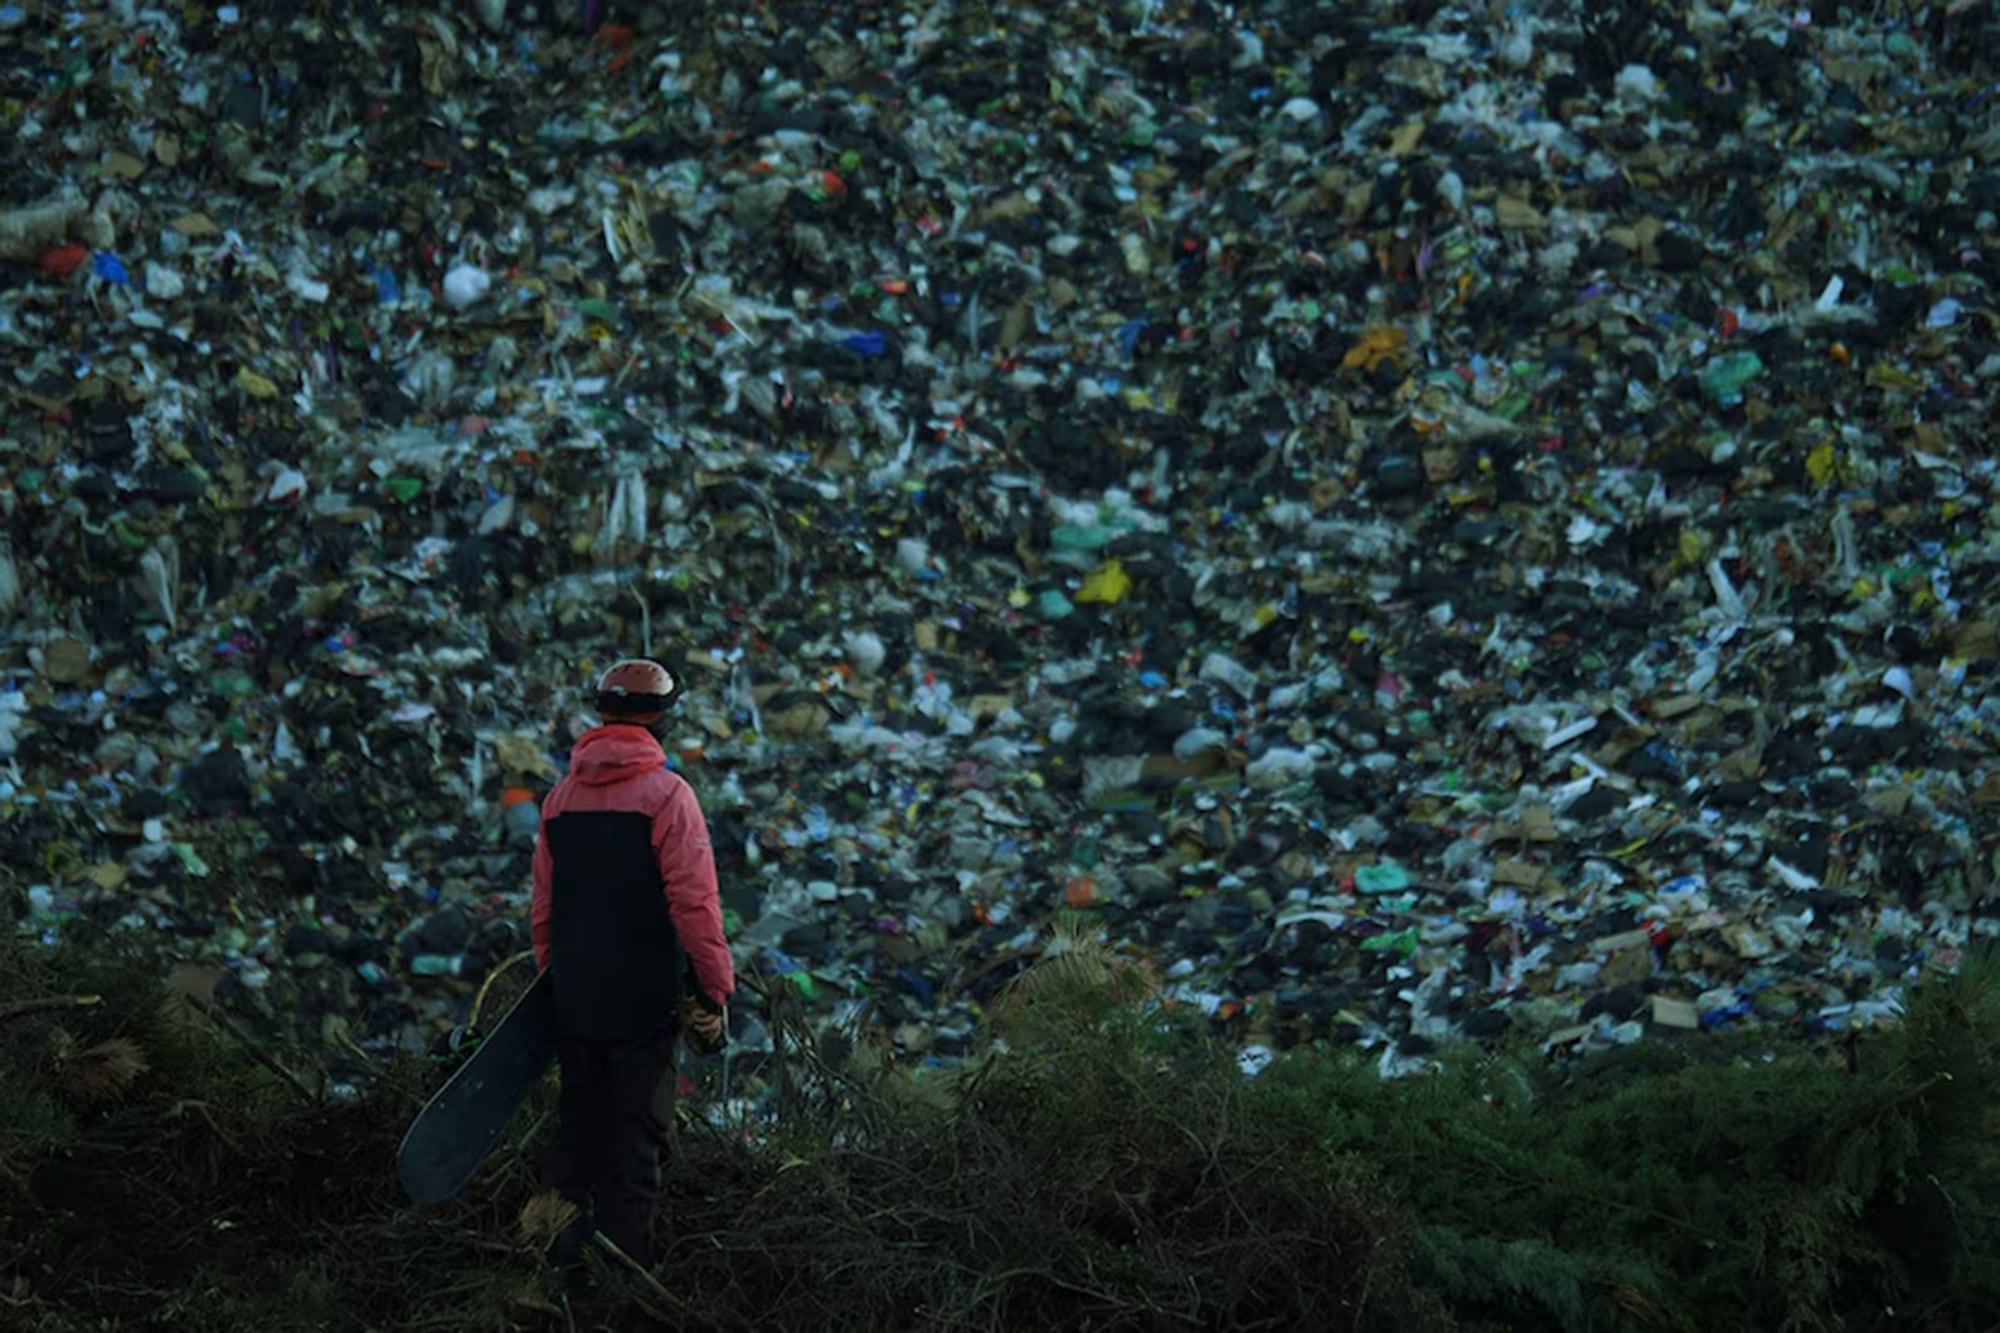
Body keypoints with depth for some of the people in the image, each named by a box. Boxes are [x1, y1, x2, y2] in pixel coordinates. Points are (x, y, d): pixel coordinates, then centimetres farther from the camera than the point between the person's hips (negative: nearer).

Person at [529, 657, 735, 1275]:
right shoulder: (666, 794, -11)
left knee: (576, 1126, 15)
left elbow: (542, 907, 14)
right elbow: (694, 903, -15)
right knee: (634, 1133, 0)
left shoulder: (561, 797, 8)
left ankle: (563, 1259, 17)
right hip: (645, 999, -5)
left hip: (573, 999, 6)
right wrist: (715, 991, -9)